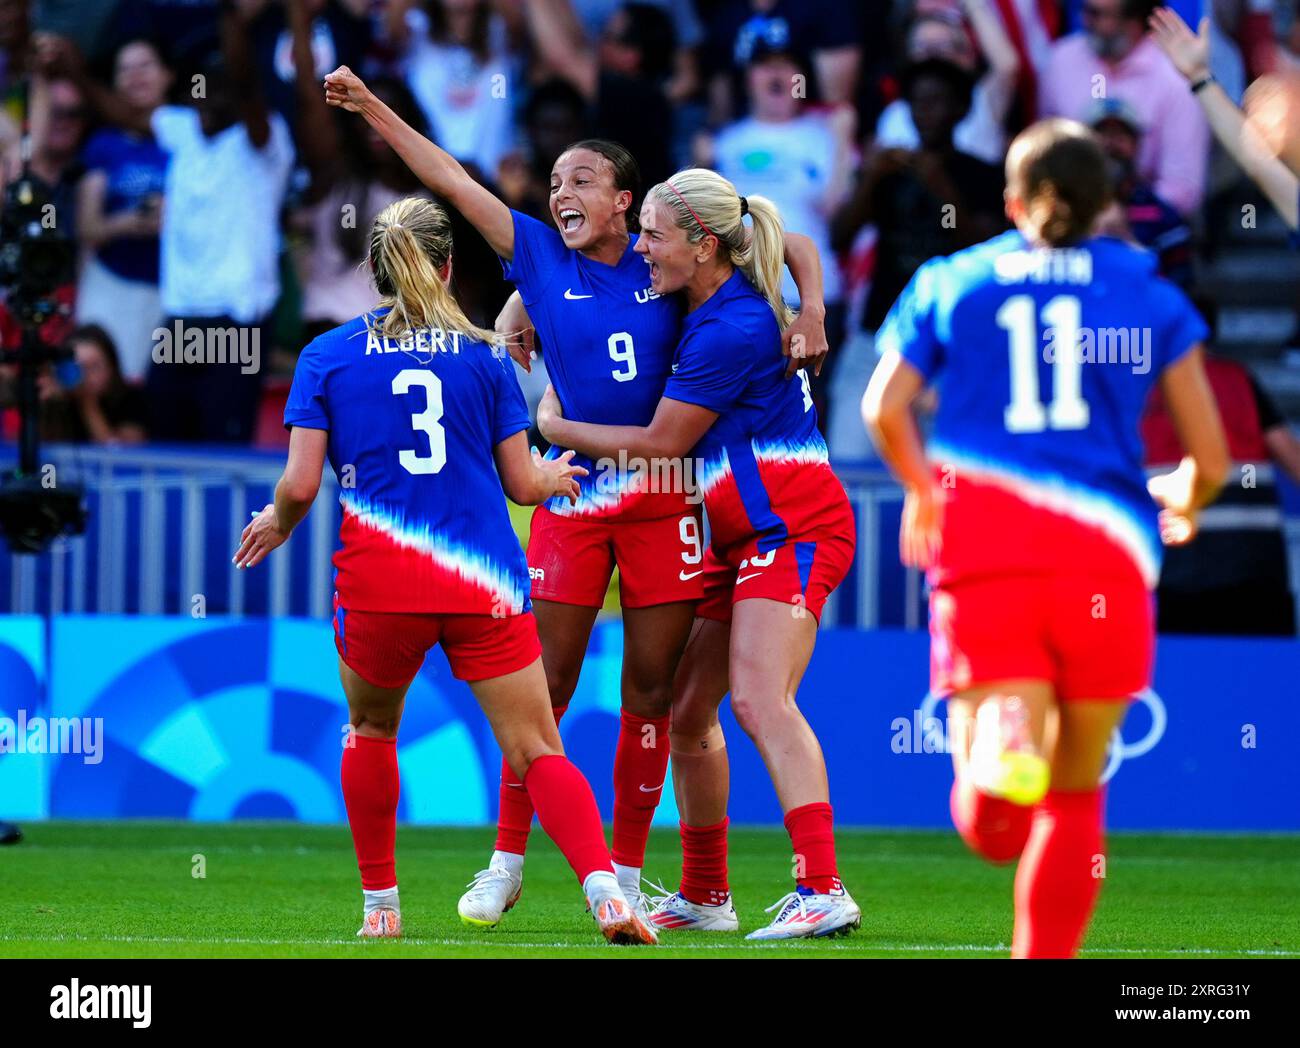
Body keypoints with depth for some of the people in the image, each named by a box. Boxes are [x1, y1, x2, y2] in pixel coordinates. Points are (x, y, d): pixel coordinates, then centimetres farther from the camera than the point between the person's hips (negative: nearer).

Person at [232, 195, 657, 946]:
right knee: (537, 750, -3)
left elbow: (301, 485, -2)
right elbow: (522, 482, 8)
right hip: (484, 586, 0)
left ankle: (381, 904, 28)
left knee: (372, 729, 26)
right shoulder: (484, 355, 6)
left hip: (378, 580, 0)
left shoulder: (329, 355, 3)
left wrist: (275, 527, 20)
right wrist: (557, 477, 31)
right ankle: (604, 886, -24)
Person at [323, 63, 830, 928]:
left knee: (651, 691, 3)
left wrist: (810, 312, -3)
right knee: (544, 686, 0)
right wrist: (371, 107, 2)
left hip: (663, 495, 0)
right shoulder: (541, 257, 6)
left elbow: (791, 242, 14)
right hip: (572, 493, 0)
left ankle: (626, 874, 12)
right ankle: (508, 863, 11)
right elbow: (452, 180, 5)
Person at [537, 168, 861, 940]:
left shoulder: (731, 331, -19)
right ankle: (705, 896, 19)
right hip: (743, 538, 10)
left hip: (794, 527, -10)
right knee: (687, 708, 9)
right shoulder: (710, 304, 10)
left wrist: (556, 425, 0)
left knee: (759, 699, -24)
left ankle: (823, 891, -32)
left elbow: (659, 445, -13)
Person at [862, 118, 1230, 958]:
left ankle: (1000, 737, -43)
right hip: (1107, 556, 0)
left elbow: (884, 407, 1)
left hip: (985, 551, 0)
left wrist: (925, 494, 20)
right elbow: (1211, 457, 10)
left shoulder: (949, 284, 15)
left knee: (994, 828, -10)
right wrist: (1182, 503, 33)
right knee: (1076, 799, 17)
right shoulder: (1151, 292, 14)